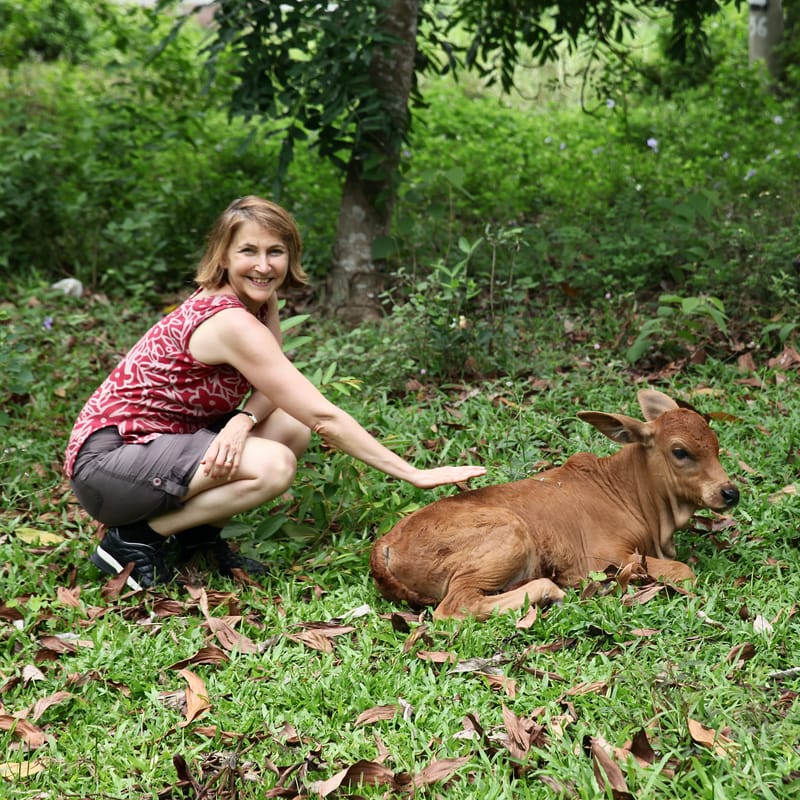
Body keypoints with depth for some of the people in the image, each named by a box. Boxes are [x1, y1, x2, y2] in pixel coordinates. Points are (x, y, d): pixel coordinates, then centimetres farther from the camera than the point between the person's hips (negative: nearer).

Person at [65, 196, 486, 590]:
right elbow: (324, 418, -25)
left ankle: (199, 535, 4)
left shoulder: (259, 302, 3)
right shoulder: (231, 322, -25)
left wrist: (243, 420, -23)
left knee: (292, 429, -5)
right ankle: (133, 540, -12)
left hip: (157, 442, 9)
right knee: (273, 465, -27)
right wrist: (415, 475, -22)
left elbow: (272, 391, 1)